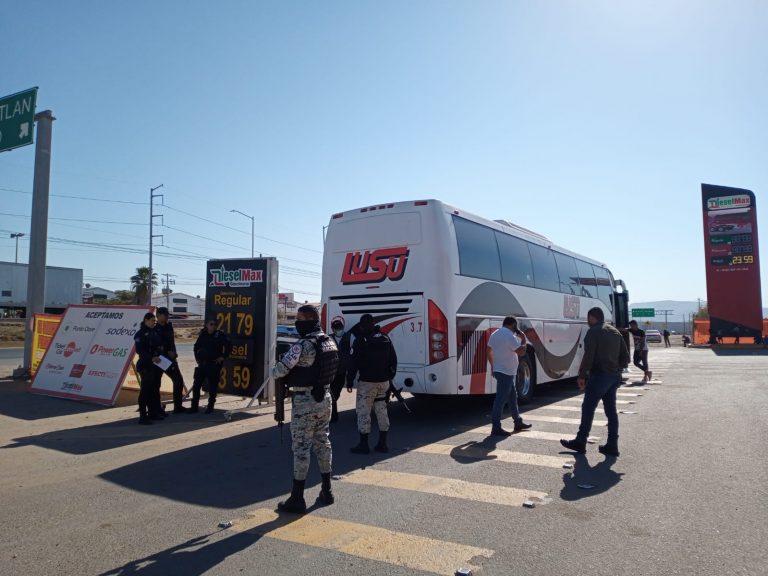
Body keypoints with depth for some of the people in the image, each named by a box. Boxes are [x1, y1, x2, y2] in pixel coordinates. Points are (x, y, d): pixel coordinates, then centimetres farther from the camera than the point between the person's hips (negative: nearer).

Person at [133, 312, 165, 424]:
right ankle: (143, 416, -4)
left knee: (155, 390, 13)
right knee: (145, 391, -6)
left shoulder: (155, 332, 14)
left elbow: (160, 345, 22)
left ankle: (153, 412, 24)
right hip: (145, 366, -8)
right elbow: (139, 351, -16)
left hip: (156, 365, 8)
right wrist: (151, 358, -26)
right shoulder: (140, 334, -7)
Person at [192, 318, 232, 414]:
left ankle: (210, 407, 11)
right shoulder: (202, 335, 6)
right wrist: (197, 357, 13)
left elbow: (229, 346, -4)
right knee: (196, 384, 2)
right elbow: (196, 347, 21)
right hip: (203, 363, 4)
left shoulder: (220, 335, -7)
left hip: (215, 364, -4)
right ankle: (194, 406, 11)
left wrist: (223, 357, -6)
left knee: (212, 386, 0)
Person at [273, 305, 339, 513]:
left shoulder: (302, 346, -20)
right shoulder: (330, 342, 5)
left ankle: (297, 499, 7)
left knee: (301, 448, 0)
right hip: (325, 398, 8)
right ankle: (326, 491, 26)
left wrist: (274, 371, 3)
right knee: (323, 443, 17)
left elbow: (280, 370, -20)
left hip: (305, 402, -8)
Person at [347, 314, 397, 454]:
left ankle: (363, 444, 4)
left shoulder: (360, 340, -10)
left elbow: (353, 362, -12)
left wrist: (350, 381, -5)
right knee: (381, 410, 13)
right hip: (383, 381, 6)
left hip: (367, 382, -6)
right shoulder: (385, 338, 8)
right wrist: (389, 376, 20)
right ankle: (383, 443, 17)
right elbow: (393, 360, 13)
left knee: (363, 411, 2)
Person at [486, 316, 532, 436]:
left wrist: (493, 366, 25)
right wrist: (524, 339, -5)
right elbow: (521, 352, -19)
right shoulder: (509, 336, -18)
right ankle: (496, 428, -3)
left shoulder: (495, 334, 11)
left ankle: (518, 422, 30)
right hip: (506, 373, -10)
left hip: (498, 371, 10)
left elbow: (489, 352, 18)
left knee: (512, 397, 20)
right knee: (501, 399, -7)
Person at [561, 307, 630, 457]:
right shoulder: (615, 332, 14)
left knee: (588, 409, 1)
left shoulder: (593, 332, -10)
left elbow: (588, 356, -18)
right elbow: (625, 358, 15)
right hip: (614, 377, 8)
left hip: (599, 376, -8)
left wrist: (581, 375, -11)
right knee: (611, 410, 11)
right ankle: (612, 445, 13)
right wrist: (615, 368, 18)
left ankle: (580, 442, 7)